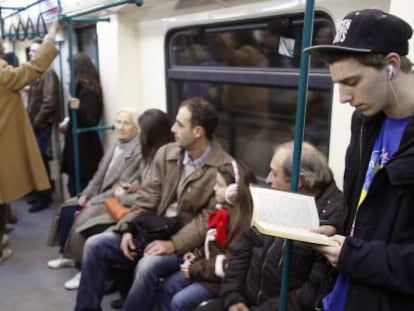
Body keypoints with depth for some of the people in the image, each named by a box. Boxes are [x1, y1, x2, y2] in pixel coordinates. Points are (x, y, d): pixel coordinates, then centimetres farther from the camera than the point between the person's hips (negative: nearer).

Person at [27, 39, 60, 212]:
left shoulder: (48, 73, -13)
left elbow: (49, 102, -21)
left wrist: (37, 121, -15)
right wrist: (30, 120, 10)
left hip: (42, 125, -9)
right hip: (35, 125, 9)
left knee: (41, 161, -2)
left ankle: (45, 198, 8)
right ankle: (40, 193, 25)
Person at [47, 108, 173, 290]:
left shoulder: (138, 150, -16)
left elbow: (124, 183, -19)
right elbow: (101, 174, 13)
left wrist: (95, 200, -17)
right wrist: (87, 194, 2)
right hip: (101, 196, 10)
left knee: (82, 219, -20)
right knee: (68, 209, 5)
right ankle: (67, 255, 19)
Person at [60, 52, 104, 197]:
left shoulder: (88, 92, -16)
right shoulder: (83, 89, 13)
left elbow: (90, 122, -22)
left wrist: (78, 109, -37)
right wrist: (68, 123, 18)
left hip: (84, 149, -10)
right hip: (81, 147, 10)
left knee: (80, 190, -3)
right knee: (74, 186, 15)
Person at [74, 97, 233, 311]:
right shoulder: (166, 153, 4)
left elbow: (209, 218, -18)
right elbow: (147, 198, 5)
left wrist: (174, 244, -24)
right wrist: (128, 229, -8)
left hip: (187, 244, -6)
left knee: (147, 266, -33)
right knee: (95, 245, -5)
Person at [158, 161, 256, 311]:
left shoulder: (242, 221, -25)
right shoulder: (224, 210, 4)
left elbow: (228, 265, -24)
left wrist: (195, 269, -17)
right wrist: (198, 254, 4)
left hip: (221, 278, -9)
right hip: (208, 265, 9)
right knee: (167, 287, 5)